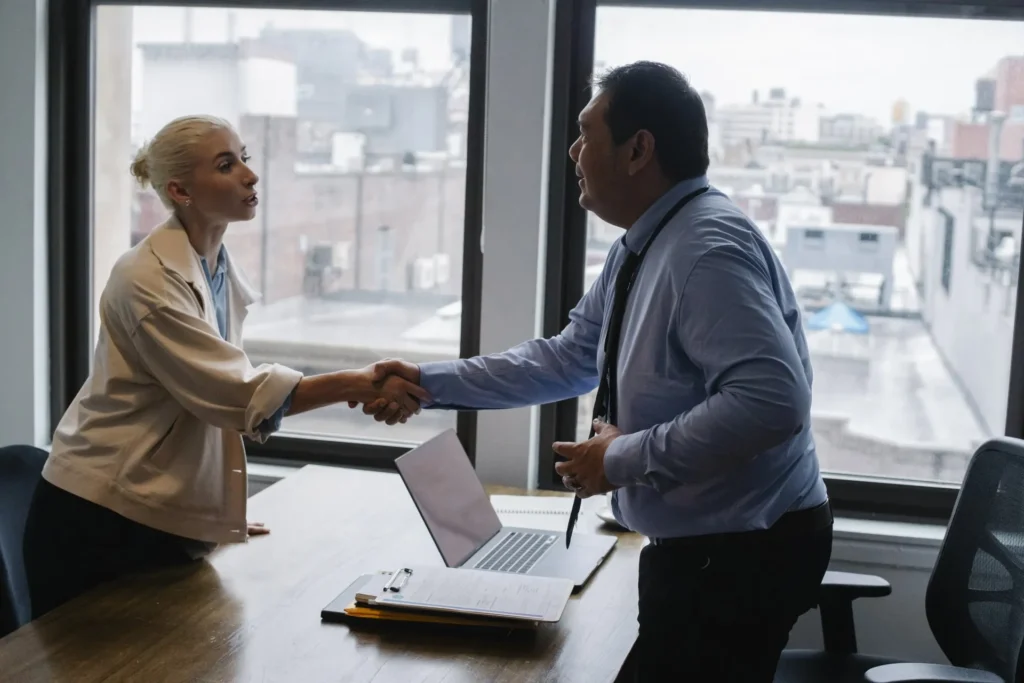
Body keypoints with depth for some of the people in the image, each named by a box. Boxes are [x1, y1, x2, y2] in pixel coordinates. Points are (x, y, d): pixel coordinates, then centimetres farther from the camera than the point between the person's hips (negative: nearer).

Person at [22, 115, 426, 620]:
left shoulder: (223, 272, 6)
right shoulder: (149, 280, -20)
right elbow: (238, 392, -26)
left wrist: (223, 514, 13)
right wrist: (359, 385, -31)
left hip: (166, 515, 7)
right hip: (101, 520, -7)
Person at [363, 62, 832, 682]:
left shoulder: (710, 249, -24)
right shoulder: (642, 248, 7)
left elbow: (773, 401, -32)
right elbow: (567, 360, 14)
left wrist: (624, 457, -24)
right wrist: (429, 382, 9)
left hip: (741, 555, -9)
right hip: (694, 548, 9)